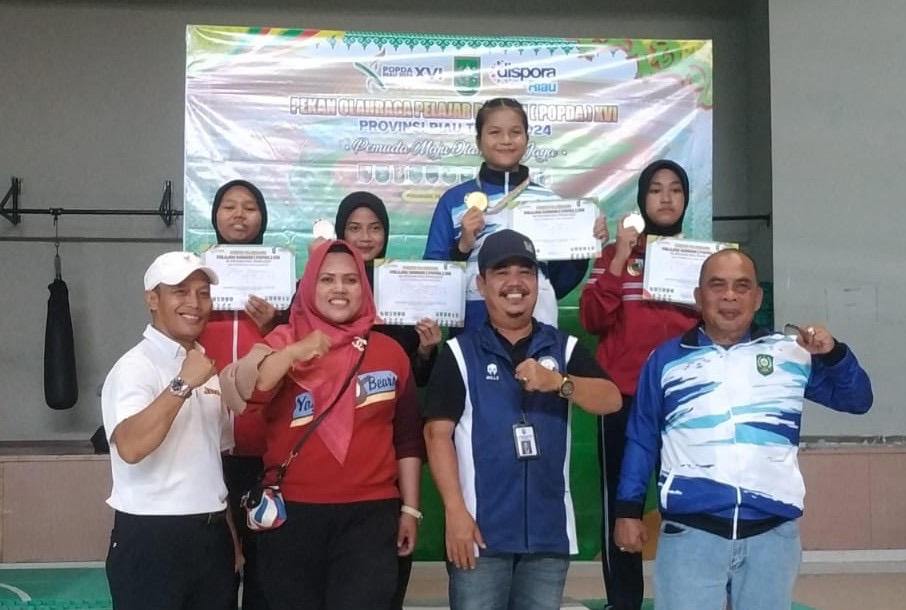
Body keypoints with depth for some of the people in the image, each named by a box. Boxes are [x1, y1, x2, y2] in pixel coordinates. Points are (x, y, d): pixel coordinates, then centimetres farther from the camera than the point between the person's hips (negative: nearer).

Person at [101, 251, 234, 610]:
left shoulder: (206, 365, 12)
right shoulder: (135, 367, -12)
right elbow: (131, 447, -29)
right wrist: (183, 384, -29)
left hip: (212, 534, 7)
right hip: (151, 537, -7)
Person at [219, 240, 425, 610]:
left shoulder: (390, 352, 6)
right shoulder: (285, 342, 2)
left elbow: (408, 439, 11)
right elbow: (238, 391, -18)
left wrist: (410, 509, 10)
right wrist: (294, 353, -29)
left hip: (370, 514, 0)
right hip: (293, 512, 0)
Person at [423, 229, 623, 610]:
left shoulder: (564, 347, 8)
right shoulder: (460, 353, 0)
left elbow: (611, 400, -5)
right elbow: (438, 432, -5)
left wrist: (558, 383, -23)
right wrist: (454, 510, -13)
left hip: (550, 530, 3)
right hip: (481, 528, -3)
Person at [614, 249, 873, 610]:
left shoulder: (792, 354, 9)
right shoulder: (666, 360, 6)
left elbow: (857, 400, 10)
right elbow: (641, 440, 8)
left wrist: (833, 354, -7)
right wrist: (629, 509, 5)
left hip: (772, 533, 2)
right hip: (690, 531, -2)